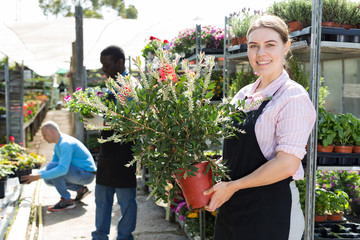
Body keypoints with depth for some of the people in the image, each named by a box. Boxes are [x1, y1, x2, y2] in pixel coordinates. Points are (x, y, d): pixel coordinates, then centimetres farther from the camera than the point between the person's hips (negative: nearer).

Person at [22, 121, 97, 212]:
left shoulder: (66, 143, -22)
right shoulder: (58, 145, 11)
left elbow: (63, 169, -33)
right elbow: (53, 167, 16)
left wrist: (39, 176, -29)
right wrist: (35, 175, 1)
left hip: (86, 174, -10)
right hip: (78, 172, 10)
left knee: (50, 166, -21)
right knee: (48, 179, 8)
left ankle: (66, 200, -14)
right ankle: (80, 189, 12)